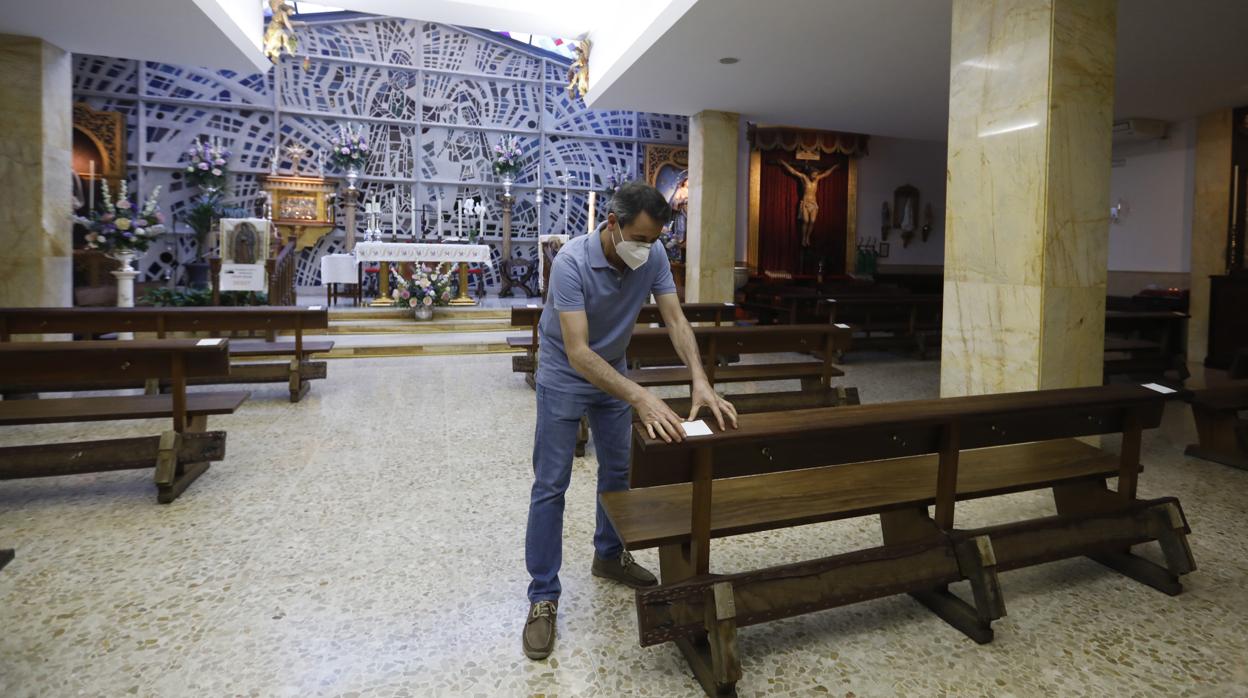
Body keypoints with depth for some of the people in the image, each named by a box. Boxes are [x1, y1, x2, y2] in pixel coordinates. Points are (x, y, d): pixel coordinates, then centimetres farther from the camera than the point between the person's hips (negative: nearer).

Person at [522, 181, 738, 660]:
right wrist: (640, 398, -47)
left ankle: (609, 555, 37)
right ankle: (543, 596, 7)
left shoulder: (653, 257, -15)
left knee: (618, 469, 15)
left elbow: (675, 320, -16)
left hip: (612, 371, 6)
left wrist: (700, 380, -33)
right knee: (551, 484, -3)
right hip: (565, 375, -6)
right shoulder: (572, 261, -32)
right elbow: (578, 353, -37)